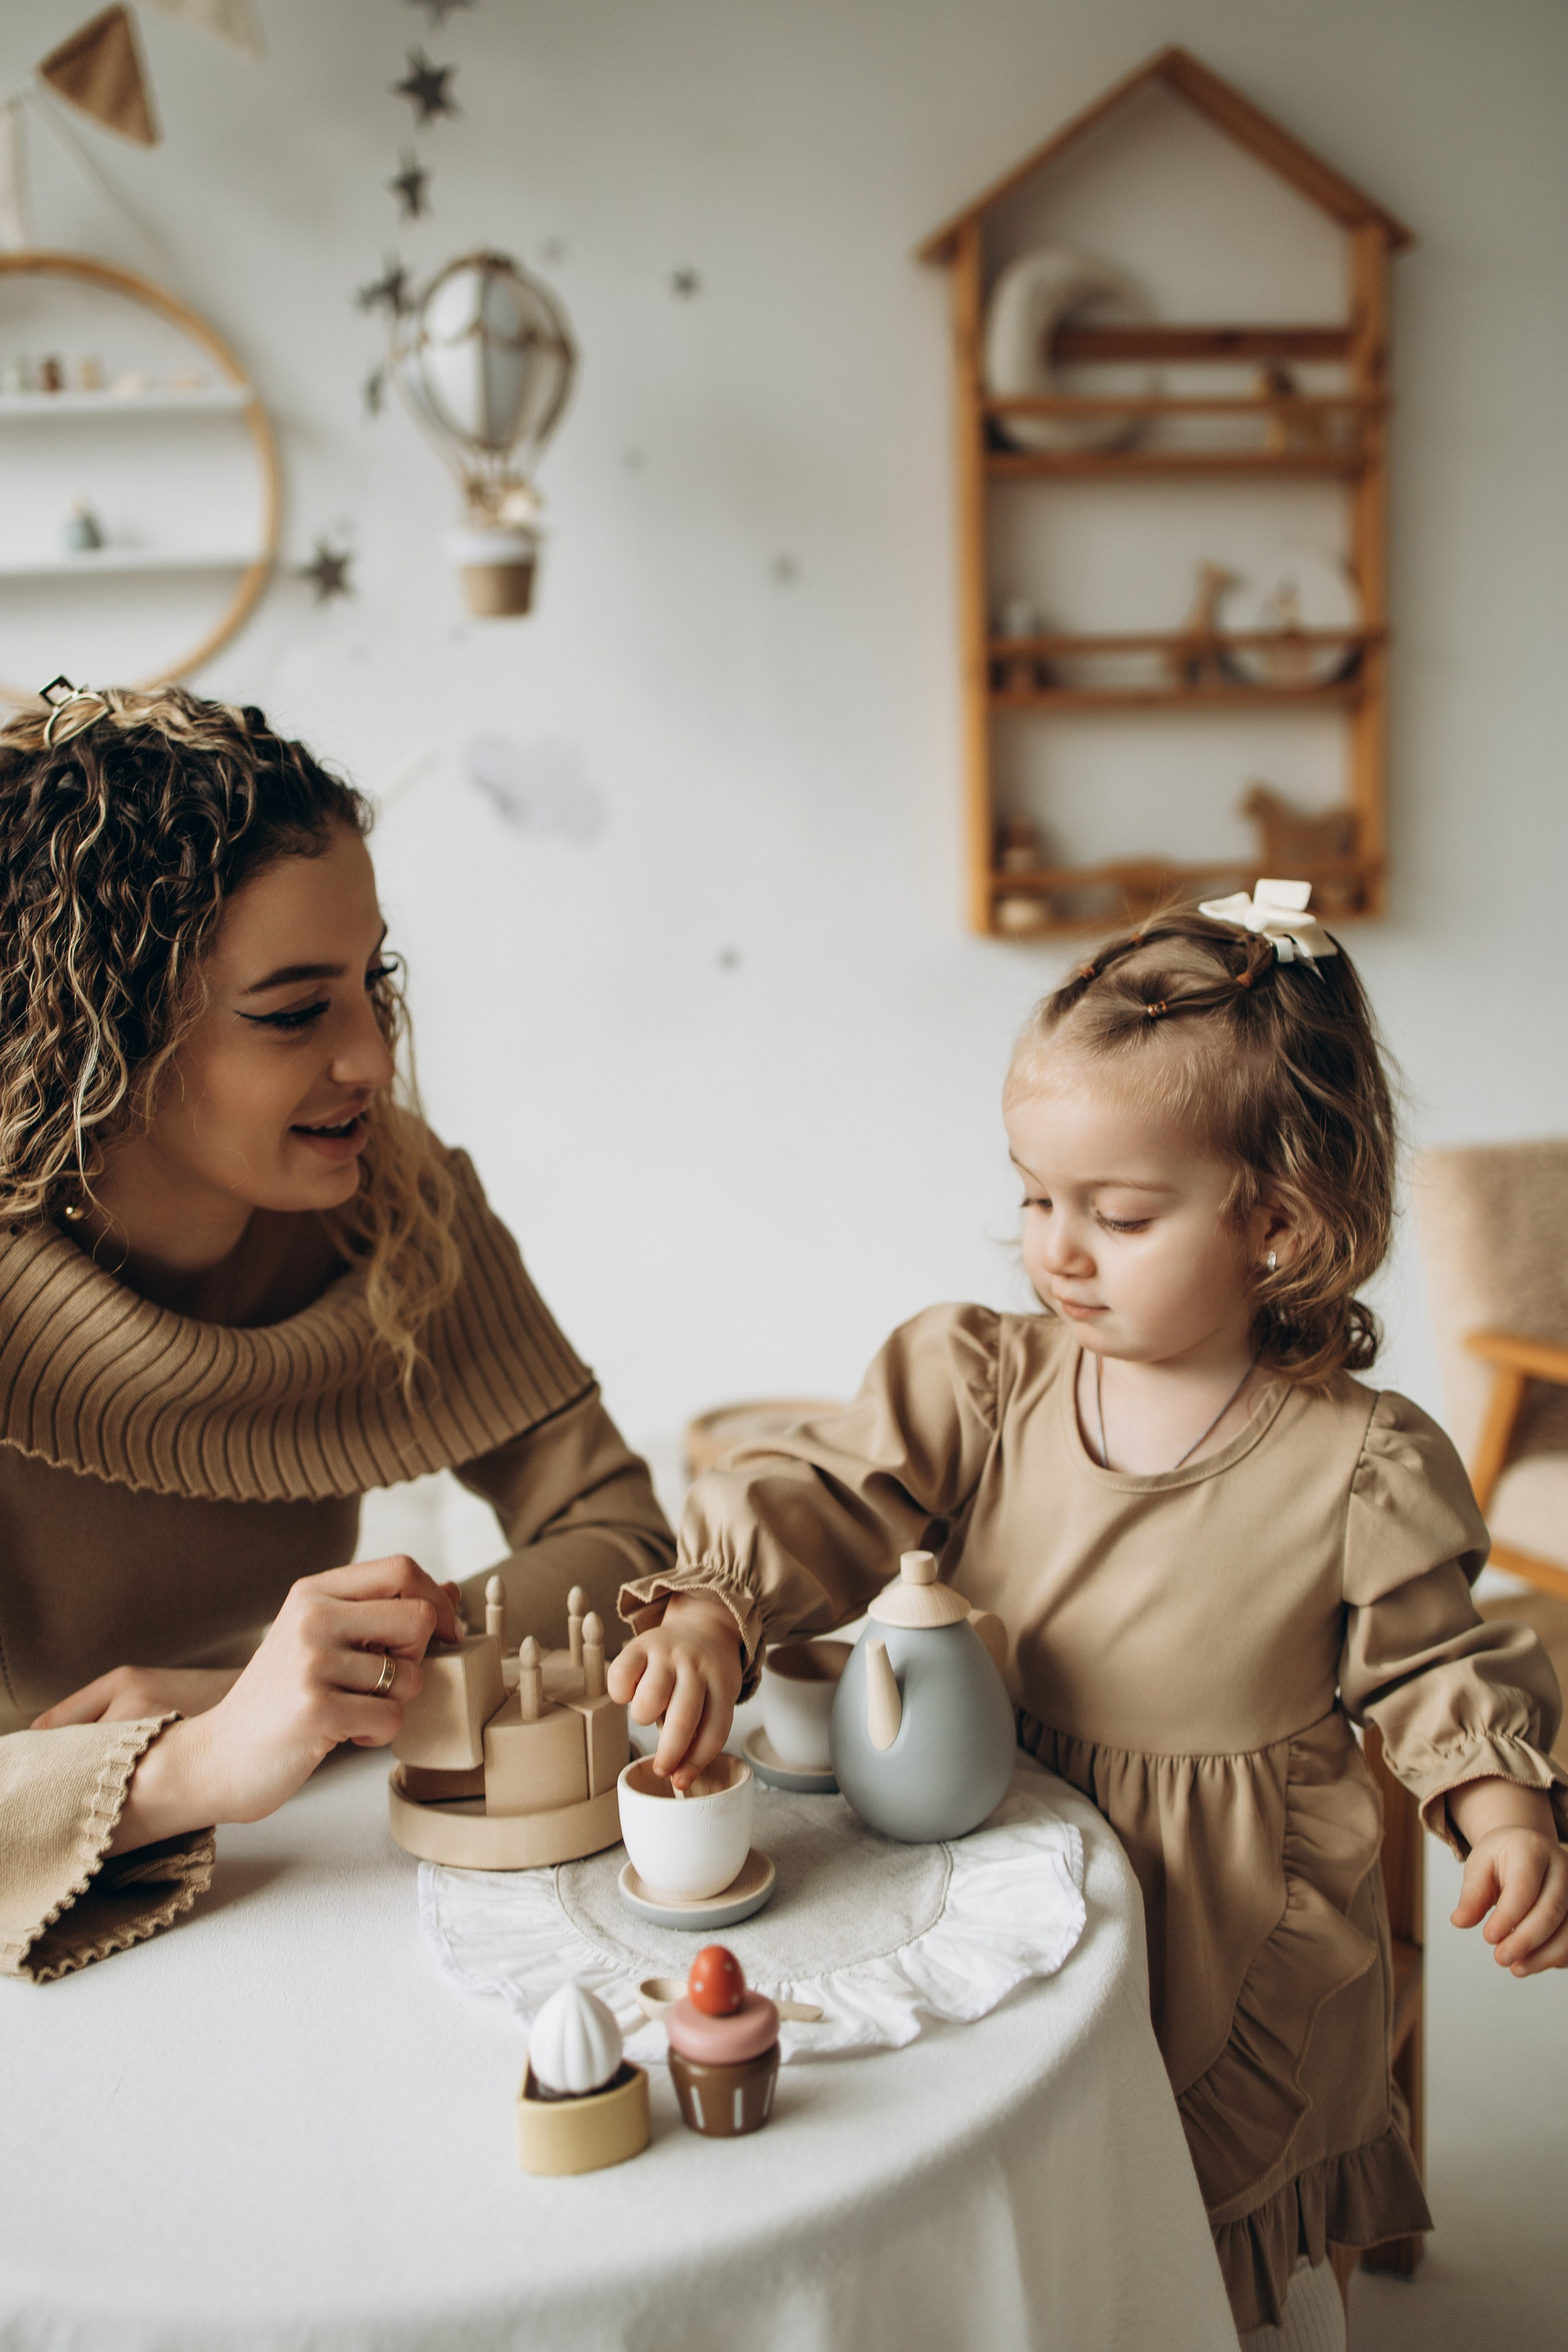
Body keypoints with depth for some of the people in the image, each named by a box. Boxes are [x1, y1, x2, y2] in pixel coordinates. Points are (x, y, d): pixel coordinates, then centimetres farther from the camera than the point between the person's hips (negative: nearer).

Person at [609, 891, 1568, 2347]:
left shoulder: (1360, 1465, -11)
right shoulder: (975, 1385, -6)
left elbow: (1433, 1669, 0)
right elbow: (825, 1500, -14)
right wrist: (713, 1613, -32)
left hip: (1236, 1933, -2)